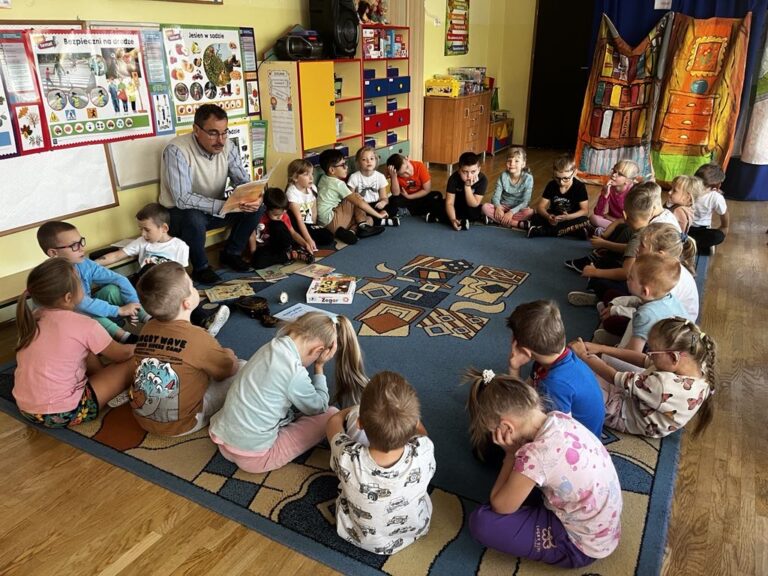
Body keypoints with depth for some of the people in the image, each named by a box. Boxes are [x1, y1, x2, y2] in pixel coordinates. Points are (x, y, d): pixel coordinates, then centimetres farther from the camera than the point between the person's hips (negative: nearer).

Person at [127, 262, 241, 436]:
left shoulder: (147, 328, -5)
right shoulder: (198, 337, -23)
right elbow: (231, 369, -6)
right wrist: (227, 355, 17)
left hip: (143, 418, 7)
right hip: (180, 424, -6)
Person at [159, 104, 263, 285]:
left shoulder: (228, 146, -9)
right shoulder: (176, 150, -27)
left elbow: (243, 181, -6)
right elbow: (182, 199, -33)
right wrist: (223, 205, -42)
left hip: (215, 210, 6)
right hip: (181, 213, -5)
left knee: (256, 207, -13)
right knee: (194, 218, -39)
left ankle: (231, 253, 8)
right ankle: (200, 268, -10)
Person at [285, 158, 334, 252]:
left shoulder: (312, 188, 1)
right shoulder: (292, 192, -19)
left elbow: (314, 212, 7)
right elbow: (299, 219, -25)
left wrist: (313, 227, -2)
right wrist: (309, 240, -30)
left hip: (309, 224, 7)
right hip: (297, 226, -7)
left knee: (328, 237, -13)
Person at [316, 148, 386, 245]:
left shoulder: (324, 178, 10)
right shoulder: (338, 184, -14)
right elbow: (359, 202, -18)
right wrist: (378, 214, -12)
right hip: (331, 222, -8)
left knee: (368, 219, 8)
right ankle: (363, 225, -10)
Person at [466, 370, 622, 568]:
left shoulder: (535, 455, -35)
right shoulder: (560, 418, -12)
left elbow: (500, 506, -17)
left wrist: (510, 453, -15)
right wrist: (517, 452, -11)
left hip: (581, 546, -8)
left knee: (480, 522, -11)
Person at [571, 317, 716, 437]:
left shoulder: (665, 385, -40)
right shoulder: (697, 364, -16)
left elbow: (614, 377, -28)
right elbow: (643, 360, -5)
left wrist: (583, 354, -16)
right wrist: (602, 348, -6)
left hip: (621, 415, -7)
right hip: (633, 398, 7)